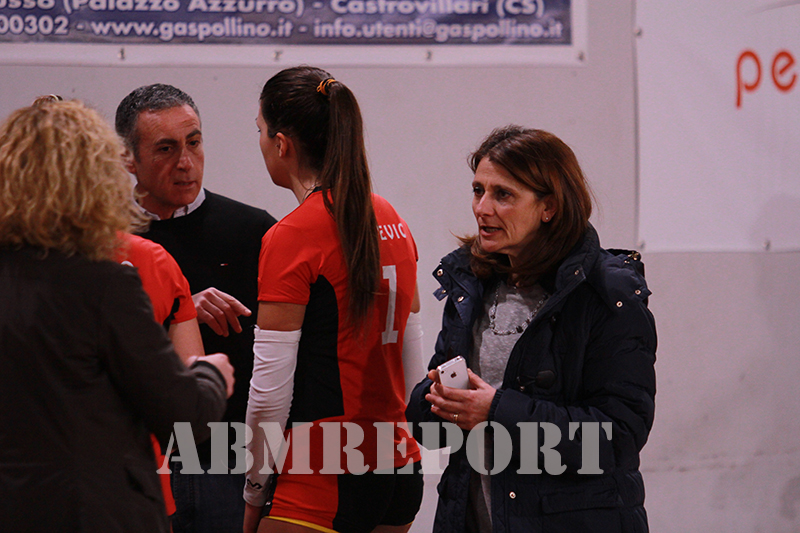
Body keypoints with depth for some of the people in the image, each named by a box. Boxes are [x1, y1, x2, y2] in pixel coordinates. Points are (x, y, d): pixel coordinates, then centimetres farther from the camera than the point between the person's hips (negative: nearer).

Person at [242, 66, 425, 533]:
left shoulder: (291, 238, -13)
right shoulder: (391, 221, 10)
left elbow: (272, 385, -13)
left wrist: (255, 493, -3)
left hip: (322, 478, -8)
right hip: (400, 470, 8)